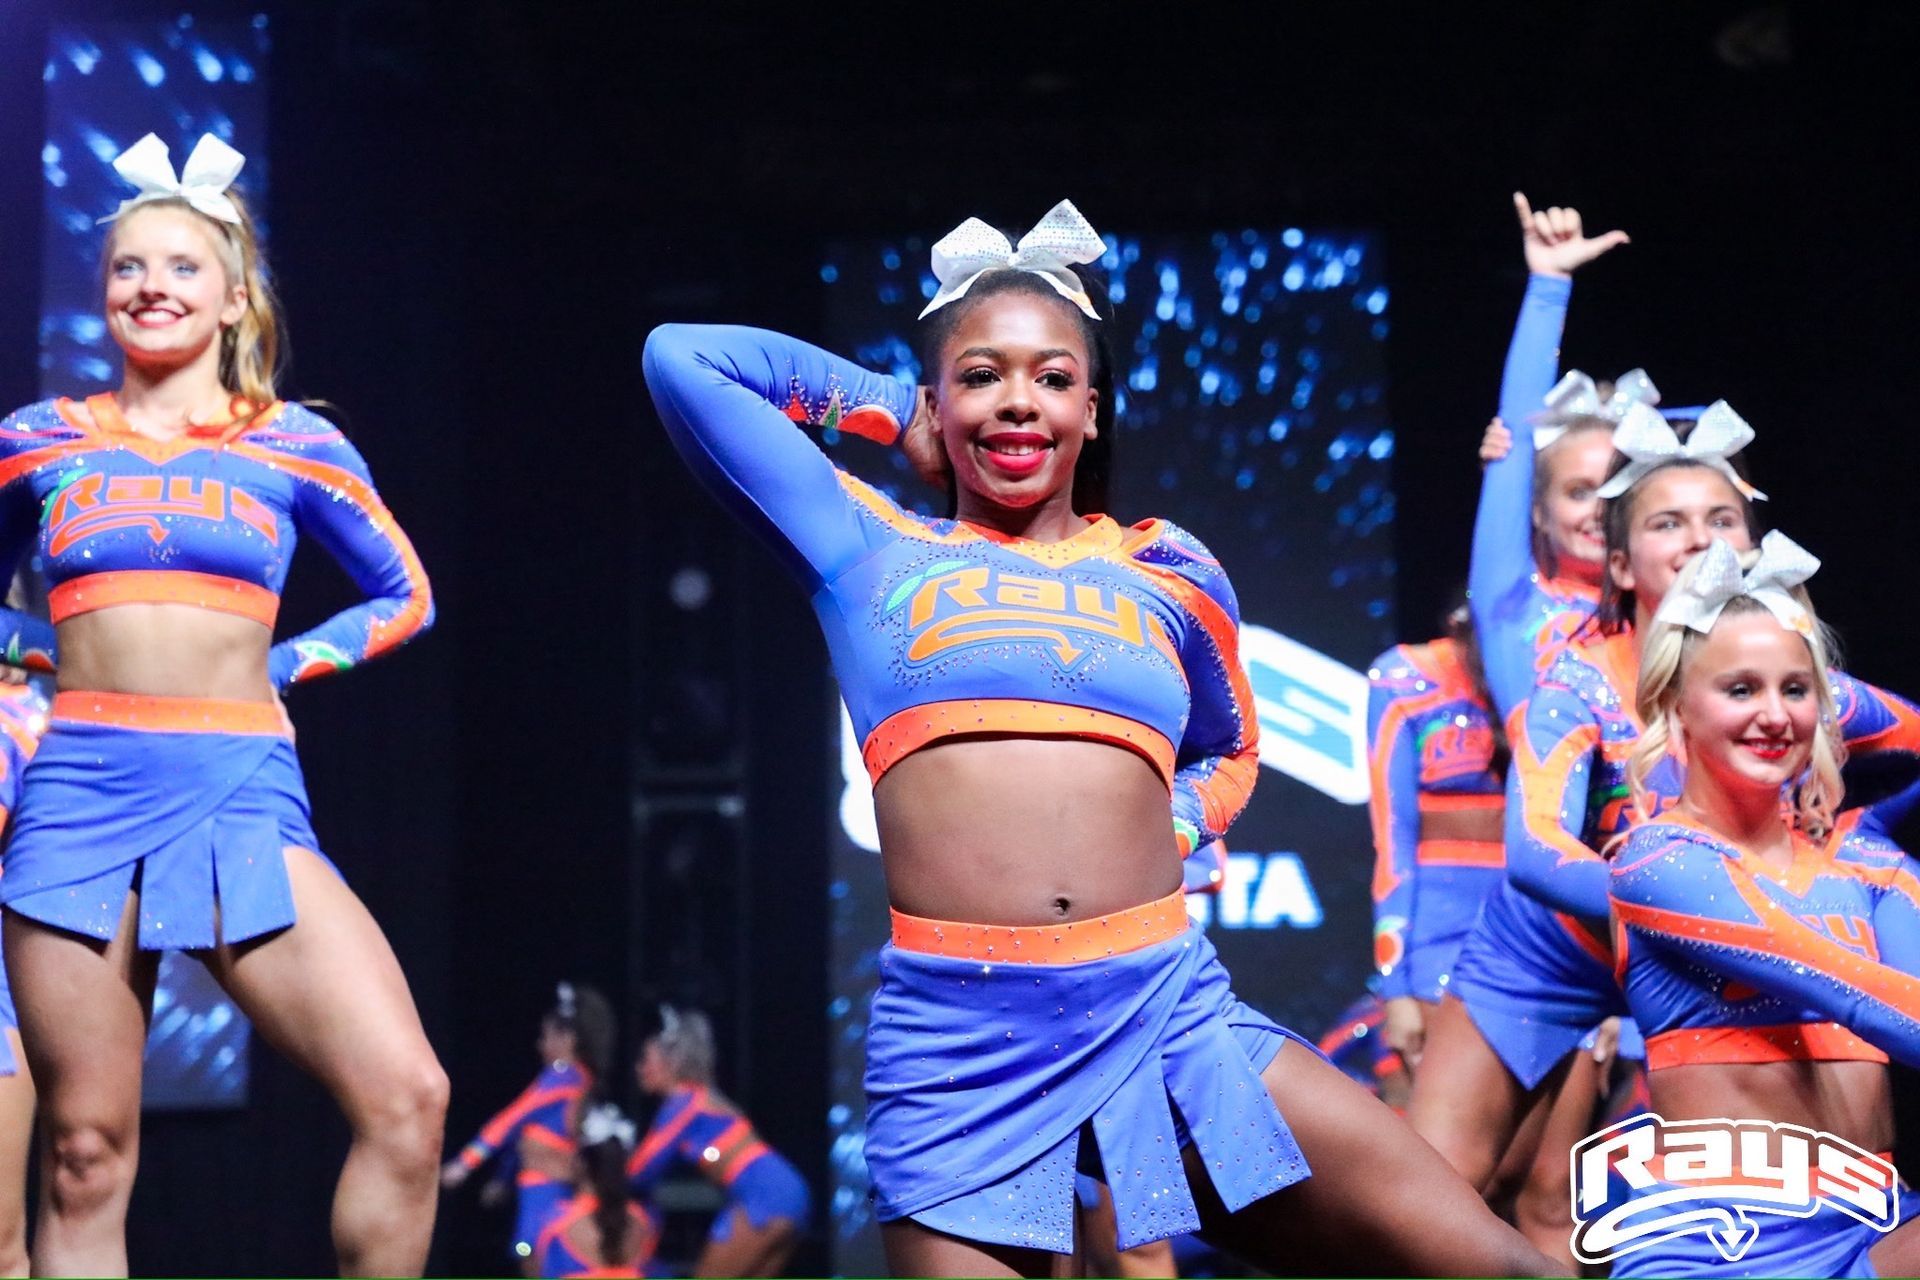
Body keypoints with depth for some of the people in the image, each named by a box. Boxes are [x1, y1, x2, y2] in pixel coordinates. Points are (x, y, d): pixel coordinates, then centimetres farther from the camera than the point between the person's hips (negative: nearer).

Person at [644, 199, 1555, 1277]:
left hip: (1171, 1012, 2)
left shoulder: (1168, 573, 18)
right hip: (959, 1043, -2)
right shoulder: (872, 550, 14)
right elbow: (684, 360, 13)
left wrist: (1170, 833, 14)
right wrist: (885, 406, 22)